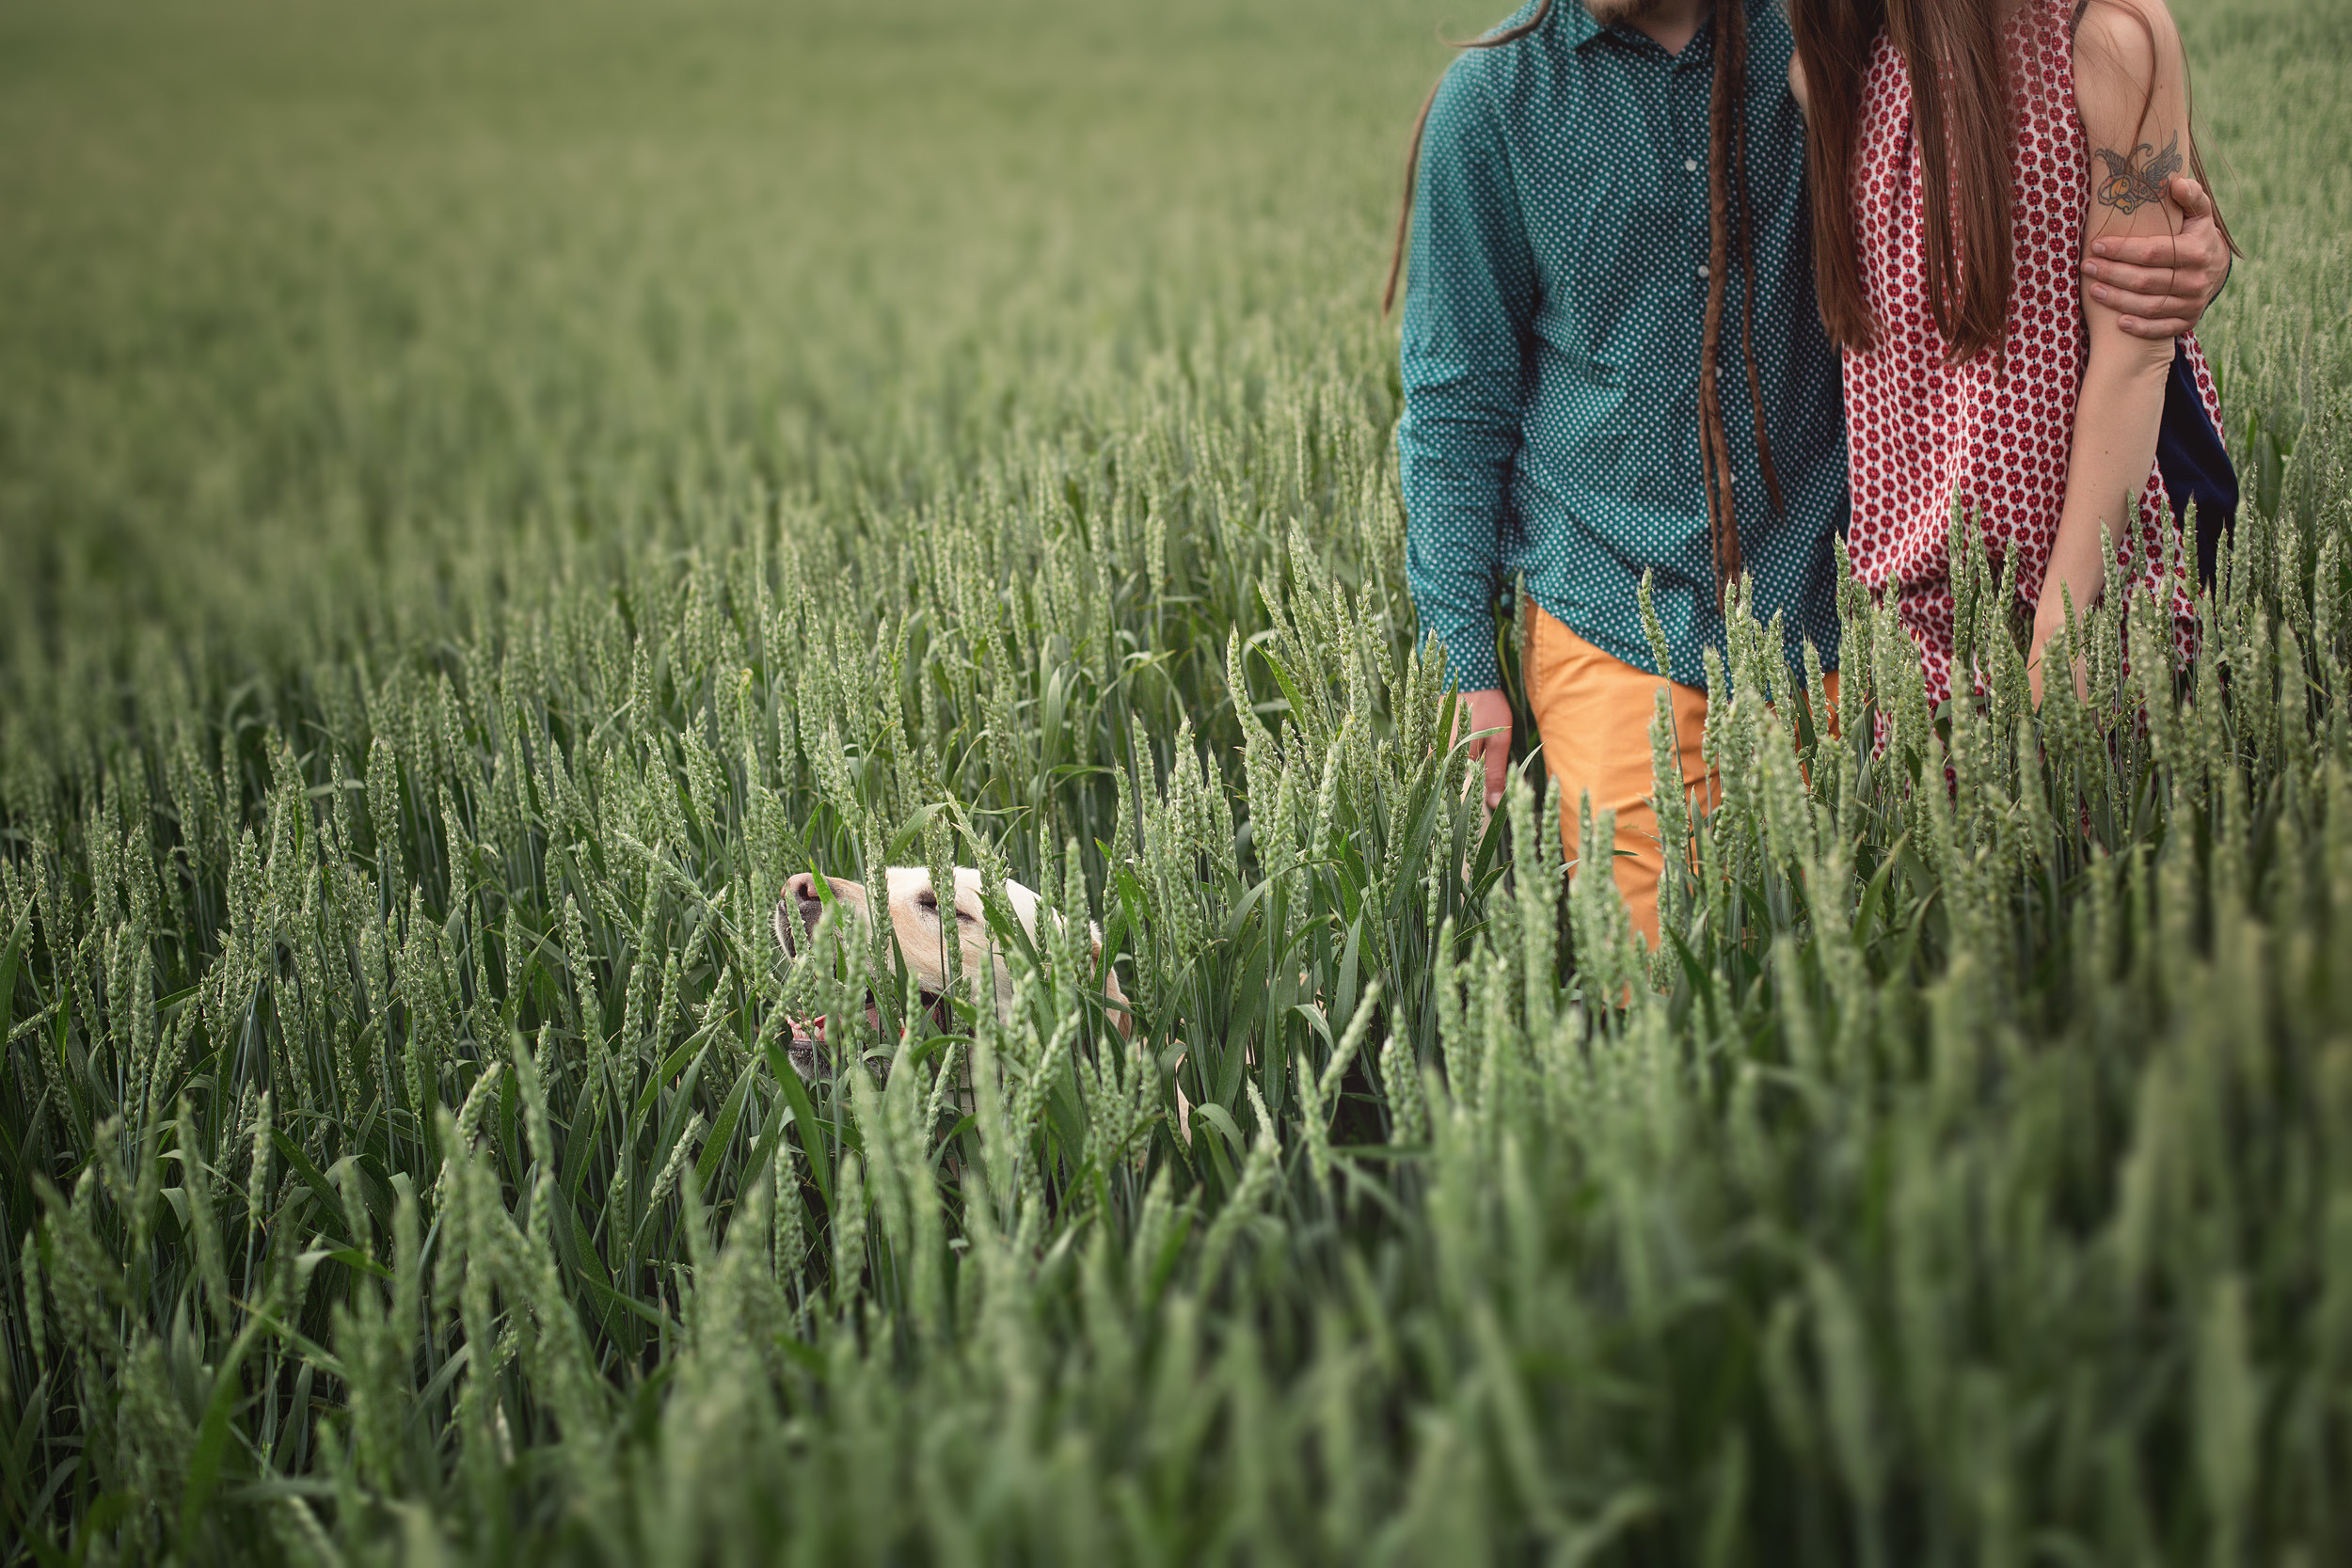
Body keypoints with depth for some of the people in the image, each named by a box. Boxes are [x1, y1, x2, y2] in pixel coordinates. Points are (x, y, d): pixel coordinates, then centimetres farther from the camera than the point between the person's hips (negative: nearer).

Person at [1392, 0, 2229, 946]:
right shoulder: (1491, 98, -3)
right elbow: (1456, 405, 2)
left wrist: (2184, 260, -15)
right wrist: (1462, 667, -4)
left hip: (1816, 609, 2)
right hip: (1613, 621, -2)